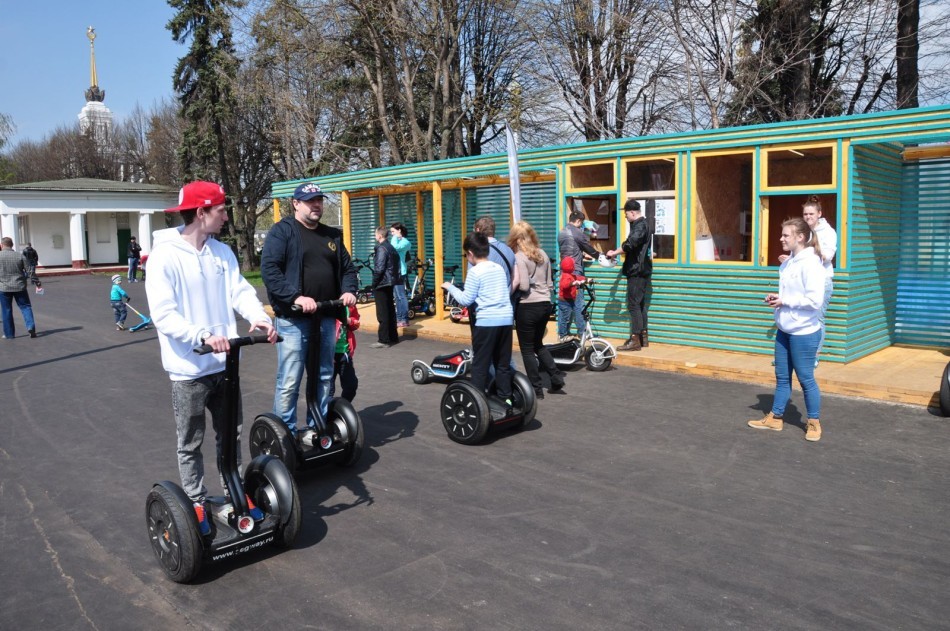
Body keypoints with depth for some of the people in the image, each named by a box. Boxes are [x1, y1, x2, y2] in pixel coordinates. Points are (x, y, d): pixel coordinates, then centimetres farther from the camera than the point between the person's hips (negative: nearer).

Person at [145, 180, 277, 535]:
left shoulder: (223, 252, 5)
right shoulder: (165, 256, -14)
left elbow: (240, 291, -2)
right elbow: (163, 314, -21)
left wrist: (258, 317, -23)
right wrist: (203, 336, -34)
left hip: (224, 364, 6)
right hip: (188, 368, -6)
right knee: (191, 443, 10)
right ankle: (196, 504, 25)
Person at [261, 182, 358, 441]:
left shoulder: (332, 235, 15)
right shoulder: (282, 231, -4)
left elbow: (347, 268, 19)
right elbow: (269, 269, -15)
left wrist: (349, 291, -2)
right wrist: (296, 297, -25)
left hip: (326, 318, 6)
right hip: (293, 319, -6)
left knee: (324, 378, 14)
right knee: (289, 382, -4)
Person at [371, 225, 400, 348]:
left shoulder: (381, 248, -14)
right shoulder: (391, 247, 14)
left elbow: (379, 268, -20)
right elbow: (396, 264, 17)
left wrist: (374, 283, -12)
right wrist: (394, 278, 17)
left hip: (381, 284, -9)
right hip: (390, 282, 9)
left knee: (382, 313, -7)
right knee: (390, 310, 15)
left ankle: (384, 340, -6)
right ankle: (393, 337, 22)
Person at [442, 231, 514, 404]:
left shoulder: (475, 272, -6)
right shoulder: (500, 268, 13)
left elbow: (465, 300, -6)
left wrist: (450, 287, 9)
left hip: (487, 321, -6)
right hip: (506, 319, 6)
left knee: (480, 364, 2)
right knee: (503, 363, 14)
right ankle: (505, 398, 19)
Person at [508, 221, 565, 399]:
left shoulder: (519, 257, -12)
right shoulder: (543, 255, 9)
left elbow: (523, 286, -18)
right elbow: (550, 283, 14)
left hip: (527, 307, -7)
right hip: (545, 304, 7)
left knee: (527, 349, 6)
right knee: (538, 344, 24)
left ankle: (536, 389, 9)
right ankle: (556, 377, 17)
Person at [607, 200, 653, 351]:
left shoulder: (640, 225, -15)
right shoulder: (641, 224, 17)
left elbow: (630, 244, -29)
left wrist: (615, 253, -16)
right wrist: (618, 253, 10)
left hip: (637, 270, -11)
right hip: (640, 270, 11)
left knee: (633, 304, -9)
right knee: (640, 304, 14)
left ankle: (635, 340, -9)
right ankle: (643, 337, 20)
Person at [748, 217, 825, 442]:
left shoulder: (810, 264, -18)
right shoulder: (788, 262, 9)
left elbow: (815, 300, -24)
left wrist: (784, 301, -17)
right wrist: (777, 297, 3)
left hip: (804, 332, -8)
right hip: (784, 329, 8)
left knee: (806, 378, 5)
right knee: (782, 377, 15)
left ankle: (814, 423, 20)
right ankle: (775, 418, 26)